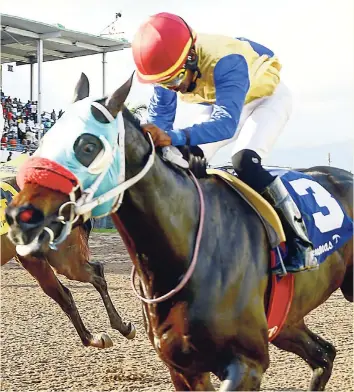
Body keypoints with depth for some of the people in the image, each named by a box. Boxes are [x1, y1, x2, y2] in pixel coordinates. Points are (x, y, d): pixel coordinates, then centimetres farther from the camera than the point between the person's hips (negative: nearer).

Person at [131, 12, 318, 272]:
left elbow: (226, 122, -53)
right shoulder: (167, 65, -22)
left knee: (244, 162, -30)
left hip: (267, 97, -7)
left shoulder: (225, 62, -43)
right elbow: (160, 115, -18)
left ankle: (301, 244, -24)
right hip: (220, 102, 7)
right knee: (187, 165, -8)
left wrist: (174, 137, -67)